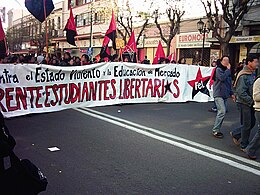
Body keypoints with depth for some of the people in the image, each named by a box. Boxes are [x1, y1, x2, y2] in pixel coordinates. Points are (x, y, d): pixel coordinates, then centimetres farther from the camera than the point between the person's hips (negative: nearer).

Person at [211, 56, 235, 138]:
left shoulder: (227, 71, 18)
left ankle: (216, 129, 14)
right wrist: (228, 69, -12)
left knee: (222, 112, 6)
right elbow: (222, 78, -24)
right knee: (222, 111, -16)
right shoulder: (218, 69, -6)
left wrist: (231, 93, 18)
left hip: (225, 95, 8)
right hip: (218, 94, -8)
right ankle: (215, 130, -9)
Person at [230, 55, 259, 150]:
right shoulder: (243, 76, -18)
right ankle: (244, 146, 17)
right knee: (247, 125, 1)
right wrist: (251, 101, -21)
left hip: (250, 103, 9)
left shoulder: (252, 74, 11)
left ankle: (235, 134, 31)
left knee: (252, 123, 15)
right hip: (244, 103, -9)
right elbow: (241, 92, -23)